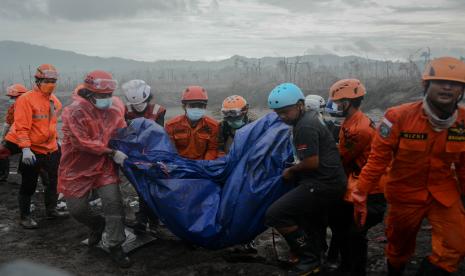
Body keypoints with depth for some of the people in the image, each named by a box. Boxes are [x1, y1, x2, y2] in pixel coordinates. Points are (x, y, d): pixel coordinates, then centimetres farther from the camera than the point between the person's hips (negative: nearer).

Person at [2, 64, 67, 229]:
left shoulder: (54, 100, 6)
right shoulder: (26, 100, -17)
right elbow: (22, 127, -21)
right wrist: (25, 149, -27)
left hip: (51, 149, 7)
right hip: (33, 151, -7)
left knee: (53, 181, 18)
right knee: (29, 185, 5)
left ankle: (51, 210, 35)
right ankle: (24, 217, 19)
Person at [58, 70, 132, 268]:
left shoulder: (115, 108, -2)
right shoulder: (75, 112, -19)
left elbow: (121, 132, 15)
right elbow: (82, 143, -23)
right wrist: (112, 153, -21)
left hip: (104, 166, 3)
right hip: (78, 168, -3)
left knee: (113, 202, -9)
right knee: (76, 208, 6)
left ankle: (114, 246, 5)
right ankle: (96, 224, 40)